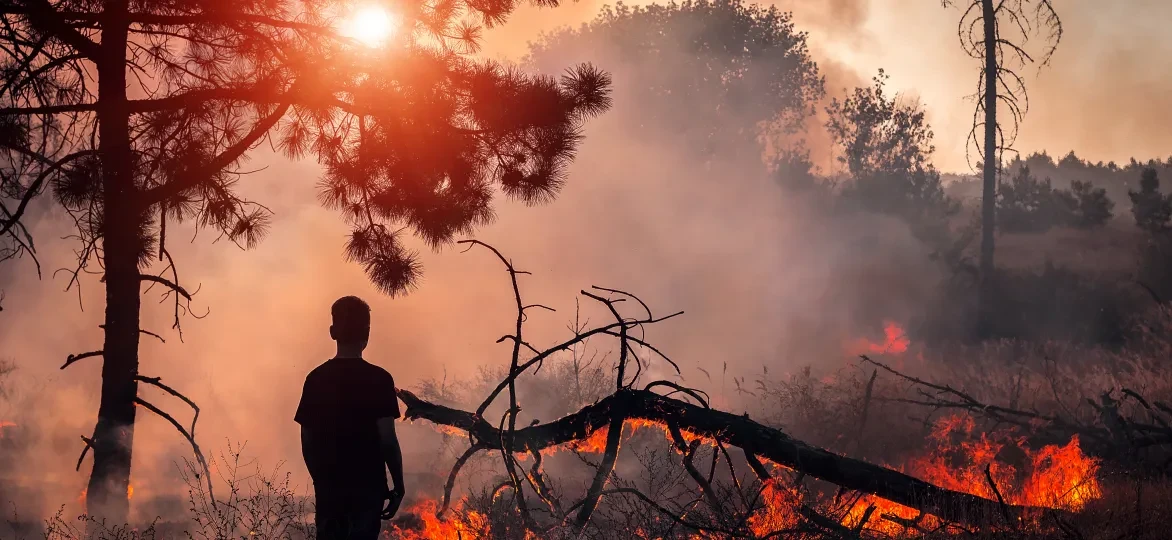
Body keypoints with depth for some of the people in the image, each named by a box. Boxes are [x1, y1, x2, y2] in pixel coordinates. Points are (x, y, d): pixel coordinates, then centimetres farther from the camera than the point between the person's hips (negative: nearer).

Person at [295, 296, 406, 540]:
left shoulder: (315, 379, 3)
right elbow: (387, 439, -12)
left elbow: (307, 442, 6)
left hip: (328, 486, 4)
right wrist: (398, 485, -2)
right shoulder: (378, 379, -8)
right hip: (367, 486, -4)